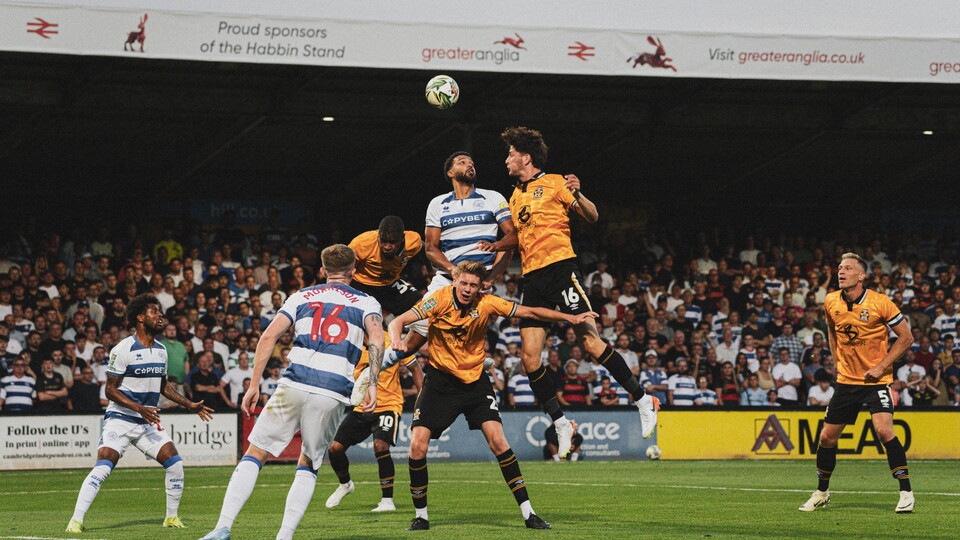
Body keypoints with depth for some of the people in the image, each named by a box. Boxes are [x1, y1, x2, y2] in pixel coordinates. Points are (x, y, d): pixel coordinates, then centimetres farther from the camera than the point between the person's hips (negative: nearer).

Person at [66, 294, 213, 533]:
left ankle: (172, 516, 12)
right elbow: (110, 390, -12)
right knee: (103, 467, -20)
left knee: (175, 463, -5)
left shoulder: (161, 350, 10)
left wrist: (190, 405, 17)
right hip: (120, 419, -6)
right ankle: (76, 520, -16)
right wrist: (139, 408, -22)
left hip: (148, 422, 6)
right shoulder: (123, 350, -12)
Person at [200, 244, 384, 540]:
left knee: (254, 455, 6)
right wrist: (371, 384, -8)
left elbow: (269, 336, 7)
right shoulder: (367, 303, 15)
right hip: (334, 395, 0)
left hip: (295, 385, 0)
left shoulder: (302, 297, 18)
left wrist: (254, 385, 9)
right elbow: (376, 338, -6)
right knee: (308, 465, 17)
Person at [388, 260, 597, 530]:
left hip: (475, 379, 1)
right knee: (417, 445, -12)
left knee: (497, 440, -14)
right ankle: (421, 516, 6)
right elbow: (399, 321, -21)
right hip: (440, 379, -1)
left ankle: (528, 513, -7)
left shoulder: (487, 304, -9)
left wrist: (570, 318, -13)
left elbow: (529, 312, -4)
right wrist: (396, 339, -44)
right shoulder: (440, 300, -15)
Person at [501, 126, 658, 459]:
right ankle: (560, 423, 5)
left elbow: (592, 217, -2)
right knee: (529, 356, -5)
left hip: (560, 267, -7)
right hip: (531, 279, 7)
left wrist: (577, 195, -20)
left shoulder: (553, 183, 3)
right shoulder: (515, 197, 22)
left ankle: (643, 401, -4)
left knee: (590, 341, -15)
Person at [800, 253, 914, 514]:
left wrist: (881, 367, -13)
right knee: (827, 436, 5)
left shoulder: (880, 302, -14)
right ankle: (821, 493, 26)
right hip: (846, 381, 5)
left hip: (876, 380, -5)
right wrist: (838, 361, 12)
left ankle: (906, 492, -16)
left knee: (884, 430, -24)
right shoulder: (831, 303, -1)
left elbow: (906, 337, -7)